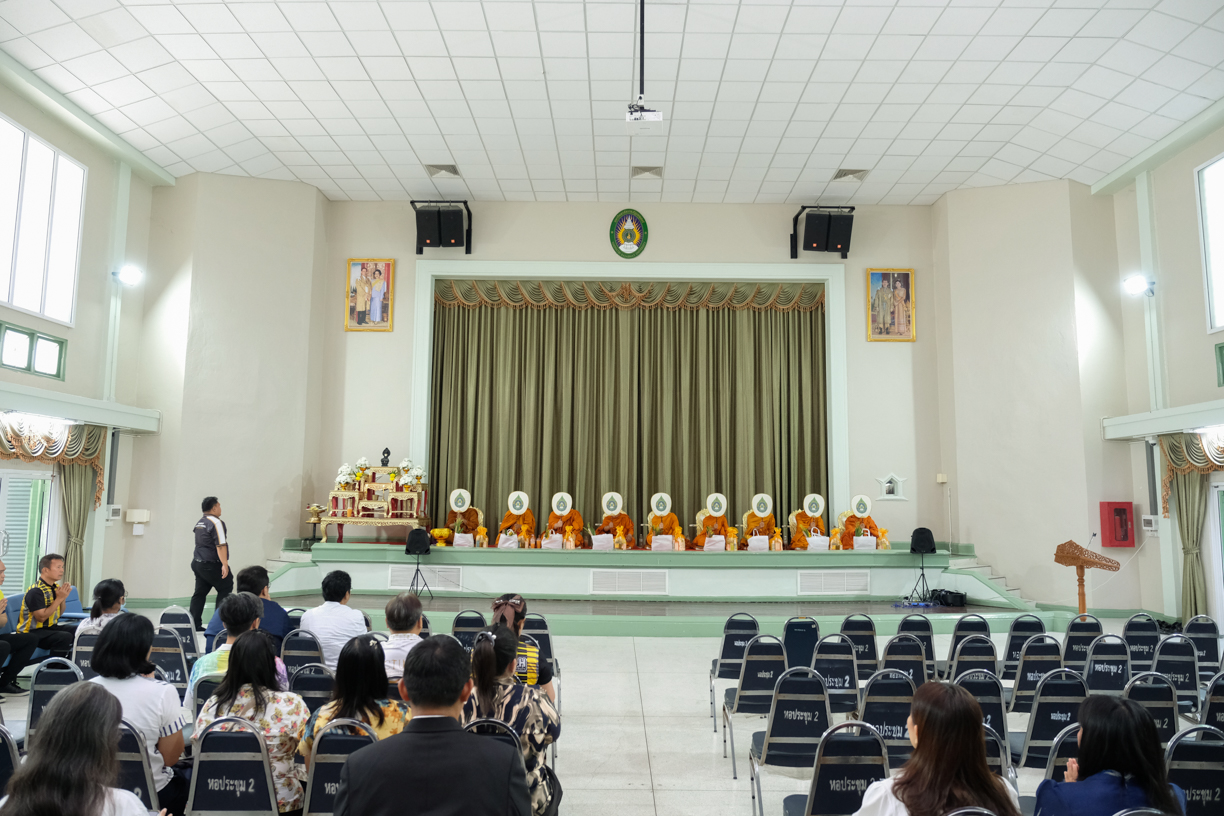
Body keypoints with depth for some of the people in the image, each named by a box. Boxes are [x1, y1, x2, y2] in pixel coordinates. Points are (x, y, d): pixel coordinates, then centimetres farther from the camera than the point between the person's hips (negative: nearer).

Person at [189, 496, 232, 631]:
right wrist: (224, 564, -24)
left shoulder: (199, 523, 15)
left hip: (197, 563, 9)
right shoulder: (216, 522, -15)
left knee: (200, 592, 11)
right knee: (226, 588, 2)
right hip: (211, 565, -9)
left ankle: (195, 624, 11)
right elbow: (220, 545, -21)